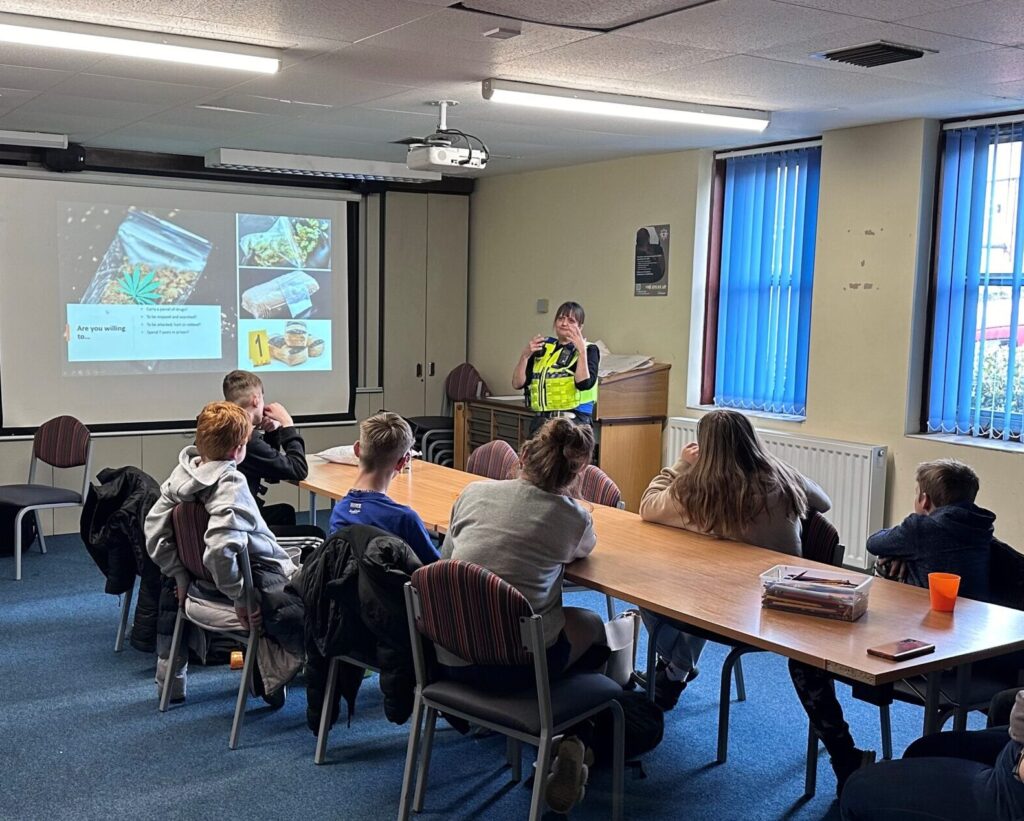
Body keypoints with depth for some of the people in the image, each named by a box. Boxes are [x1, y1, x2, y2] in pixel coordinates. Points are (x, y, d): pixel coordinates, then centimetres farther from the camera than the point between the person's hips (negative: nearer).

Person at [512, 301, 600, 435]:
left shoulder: (588, 350, 3)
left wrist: (582, 351, -18)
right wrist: (525, 356, -4)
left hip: (573, 422, -4)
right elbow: (517, 383, 9)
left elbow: (584, 383, -13)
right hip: (541, 422, 5)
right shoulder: (542, 348, 15)